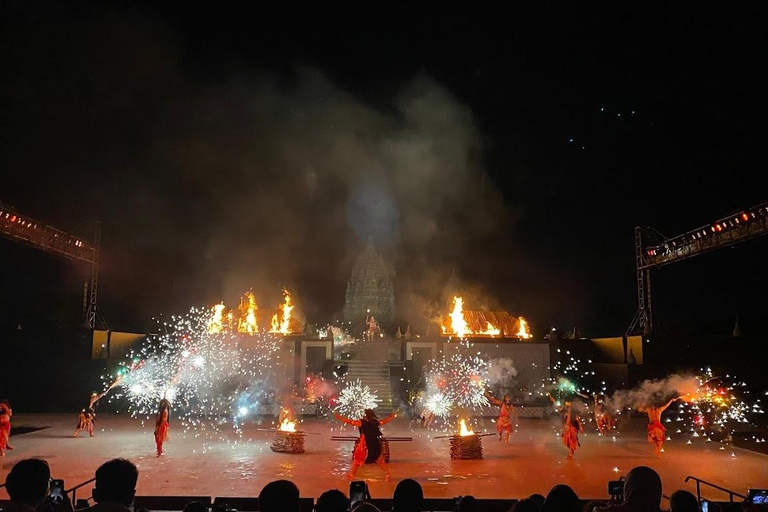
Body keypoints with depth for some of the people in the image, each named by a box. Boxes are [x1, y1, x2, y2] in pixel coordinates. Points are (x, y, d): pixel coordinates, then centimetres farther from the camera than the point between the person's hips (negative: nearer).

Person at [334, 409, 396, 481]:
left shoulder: (361, 422, -12)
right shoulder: (376, 422, -1)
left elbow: (350, 422, -11)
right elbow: (385, 421, 15)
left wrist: (340, 418, -3)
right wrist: (392, 416, 32)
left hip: (364, 445, -3)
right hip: (375, 445, 3)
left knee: (357, 459, 15)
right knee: (380, 459, 19)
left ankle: (351, 474, 24)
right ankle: (387, 474, 21)